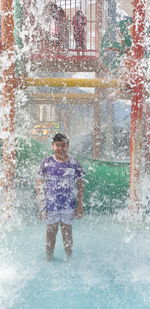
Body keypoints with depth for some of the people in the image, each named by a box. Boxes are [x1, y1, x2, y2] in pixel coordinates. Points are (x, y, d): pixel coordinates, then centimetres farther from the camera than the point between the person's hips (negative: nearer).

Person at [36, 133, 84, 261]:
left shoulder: (74, 163, -3)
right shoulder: (47, 163, -5)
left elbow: (80, 185, 3)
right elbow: (39, 185, -1)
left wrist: (80, 205, -1)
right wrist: (42, 206, -3)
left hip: (69, 206, 1)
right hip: (51, 206, 0)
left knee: (68, 234, 12)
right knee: (51, 233, 12)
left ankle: (69, 259, 29)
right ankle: (49, 259, 28)